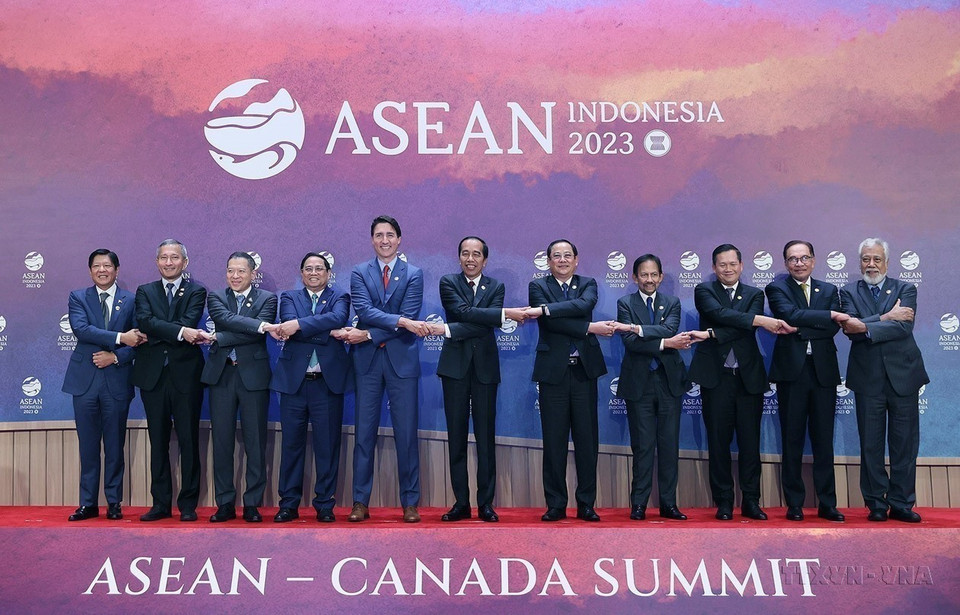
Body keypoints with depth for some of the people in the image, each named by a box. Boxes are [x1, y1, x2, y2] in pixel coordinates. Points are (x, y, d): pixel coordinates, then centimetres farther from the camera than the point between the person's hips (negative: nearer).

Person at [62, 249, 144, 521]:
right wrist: (120, 338, -20)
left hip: (117, 380, 0)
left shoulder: (131, 301, 6)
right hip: (85, 379, 0)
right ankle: (88, 503, 13)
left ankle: (114, 503, 14)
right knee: (88, 445, 6)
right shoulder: (78, 298, 6)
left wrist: (116, 356, -13)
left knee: (115, 445, 5)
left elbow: (139, 339, 2)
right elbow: (81, 329, -12)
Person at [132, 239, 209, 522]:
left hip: (185, 374, -2)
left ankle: (188, 504, 9)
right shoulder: (145, 291, 11)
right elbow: (146, 322, -9)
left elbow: (189, 323, -12)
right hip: (153, 375, 3)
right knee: (158, 442, 8)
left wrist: (158, 332, -13)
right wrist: (180, 332, -22)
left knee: (188, 441, 1)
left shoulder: (196, 291, 5)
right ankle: (161, 503, 15)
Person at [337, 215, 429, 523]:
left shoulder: (414, 274, 5)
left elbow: (409, 317, -6)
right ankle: (360, 502, 10)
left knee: (407, 433, 1)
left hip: (402, 359, -1)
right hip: (367, 360, 1)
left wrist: (368, 334, -12)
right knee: (365, 433, 3)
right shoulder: (359, 273, 7)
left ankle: (410, 502, 9)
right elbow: (364, 311, -9)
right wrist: (401, 321, -21)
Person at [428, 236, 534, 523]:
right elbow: (464, 312, -12)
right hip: (455, 366, -1)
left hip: (484, 367, 1)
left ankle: (485, 503, 7)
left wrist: (448, 330, -15)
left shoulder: (496, 286, 9)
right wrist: (506, 313, -17)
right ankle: (461, 502, 8)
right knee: (456, 436, 2)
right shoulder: (448, 283, 5)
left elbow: (487, 325, -7)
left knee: (486, 437, 1)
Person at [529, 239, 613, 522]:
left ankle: (586, 504, 12)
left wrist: (545, 309, -21)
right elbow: (551, 322, -10)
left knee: (587, 439, 4)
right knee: (554, 441, 2)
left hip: (584, 370, 2)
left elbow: (584, 305, -13)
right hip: (553, 371, -2)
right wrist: (590, 328, -14)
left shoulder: (588, 284, 11)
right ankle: (556, 505, 10)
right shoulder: (538, 286, 5)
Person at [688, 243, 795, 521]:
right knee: (718, 441, 2)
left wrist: (713, 334, -19)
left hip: (749, 376, 2)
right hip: (717, 376, -2)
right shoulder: (704, 291, 5)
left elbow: (747, 329, -7)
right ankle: (724, 502, 10)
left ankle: (751, 502, 11)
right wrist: (761, 320, -24)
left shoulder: (755, 294, 12)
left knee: (750, 442, 3)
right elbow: (720, 314, -15)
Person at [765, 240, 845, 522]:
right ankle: (794, 504, 9)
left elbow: (833, 328, -2)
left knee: (824, 441, 5)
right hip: (792, 372, -2)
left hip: (824, 372, 3)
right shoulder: (777, 289, 4)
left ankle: (827, 504, 11)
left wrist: (801, 329, -13)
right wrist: (829, 315, -14)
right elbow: (791, 316, -15)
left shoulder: (829, 290, 13)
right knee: (792, 441, 2)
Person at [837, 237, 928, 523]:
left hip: (903, 375, 0)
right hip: (868, 378, 0)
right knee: (871, 444, 4)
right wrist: (885, 318, -18)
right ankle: (876, 504, 12)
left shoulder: (905, 290, 6)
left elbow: (905, 327, -12)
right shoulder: (849, 293, 7)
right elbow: (851, 330, -10)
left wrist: (866, 327, -22)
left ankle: (901, 504, 12)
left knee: (905, 443, 3)